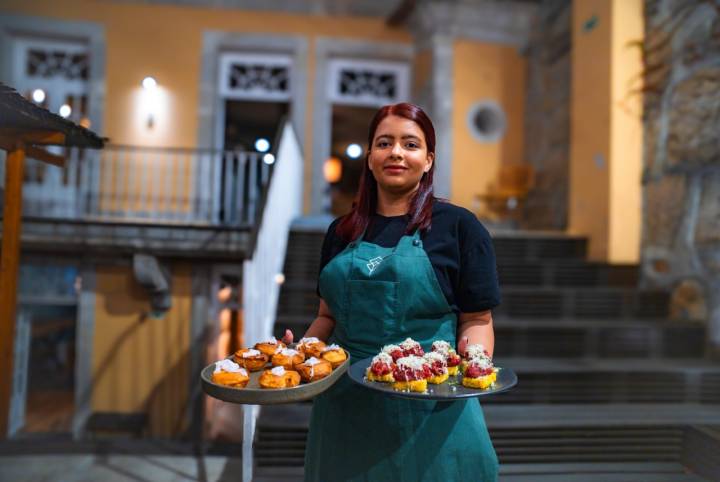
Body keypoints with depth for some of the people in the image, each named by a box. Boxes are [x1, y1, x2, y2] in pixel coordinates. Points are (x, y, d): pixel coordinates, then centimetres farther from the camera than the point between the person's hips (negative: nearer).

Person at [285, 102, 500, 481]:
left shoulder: (458, 226, -4)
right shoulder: (341, 232, 8)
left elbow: (477, 320, -3)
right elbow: (329, 316, 13)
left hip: (429, 414, -3)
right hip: (347, 410, 4)